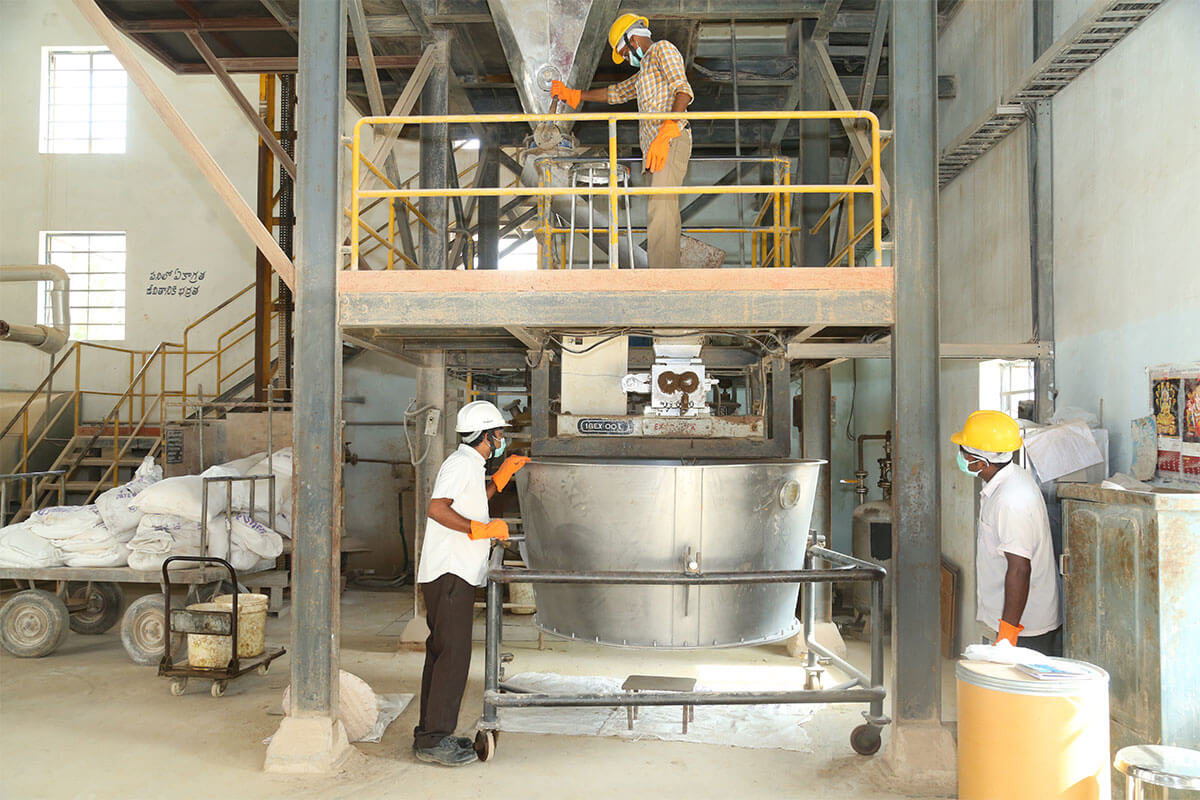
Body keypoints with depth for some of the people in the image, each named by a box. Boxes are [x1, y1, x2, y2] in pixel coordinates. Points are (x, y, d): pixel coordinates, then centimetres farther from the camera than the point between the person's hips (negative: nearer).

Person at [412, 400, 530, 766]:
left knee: (442, 652, 13)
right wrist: (482, 529, -23)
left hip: (455, 574, 11)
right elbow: (437, 508, -24)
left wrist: (503, 475, 30)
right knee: (453, 654, -10)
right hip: (449, 574, -11)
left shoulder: (471, 466, 20)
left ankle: (430, 734, 20)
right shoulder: (460, 463, -11)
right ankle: (434, 739, -6)